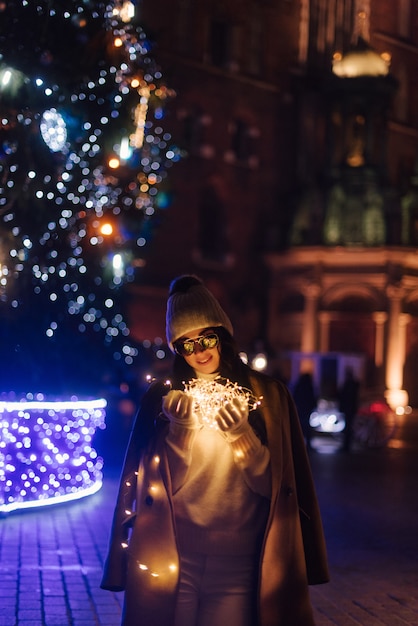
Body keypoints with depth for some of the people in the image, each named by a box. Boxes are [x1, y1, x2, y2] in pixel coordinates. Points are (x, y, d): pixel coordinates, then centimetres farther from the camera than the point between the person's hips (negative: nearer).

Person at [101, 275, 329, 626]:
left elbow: (271, 484, -2)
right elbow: (162, 482, -2)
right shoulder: (164, 398, 3)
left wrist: (242, 434, -18)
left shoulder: (266, 395, 2)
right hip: (172, 560, 0)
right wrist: (180, 427, -16)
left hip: (238, 564, 0)